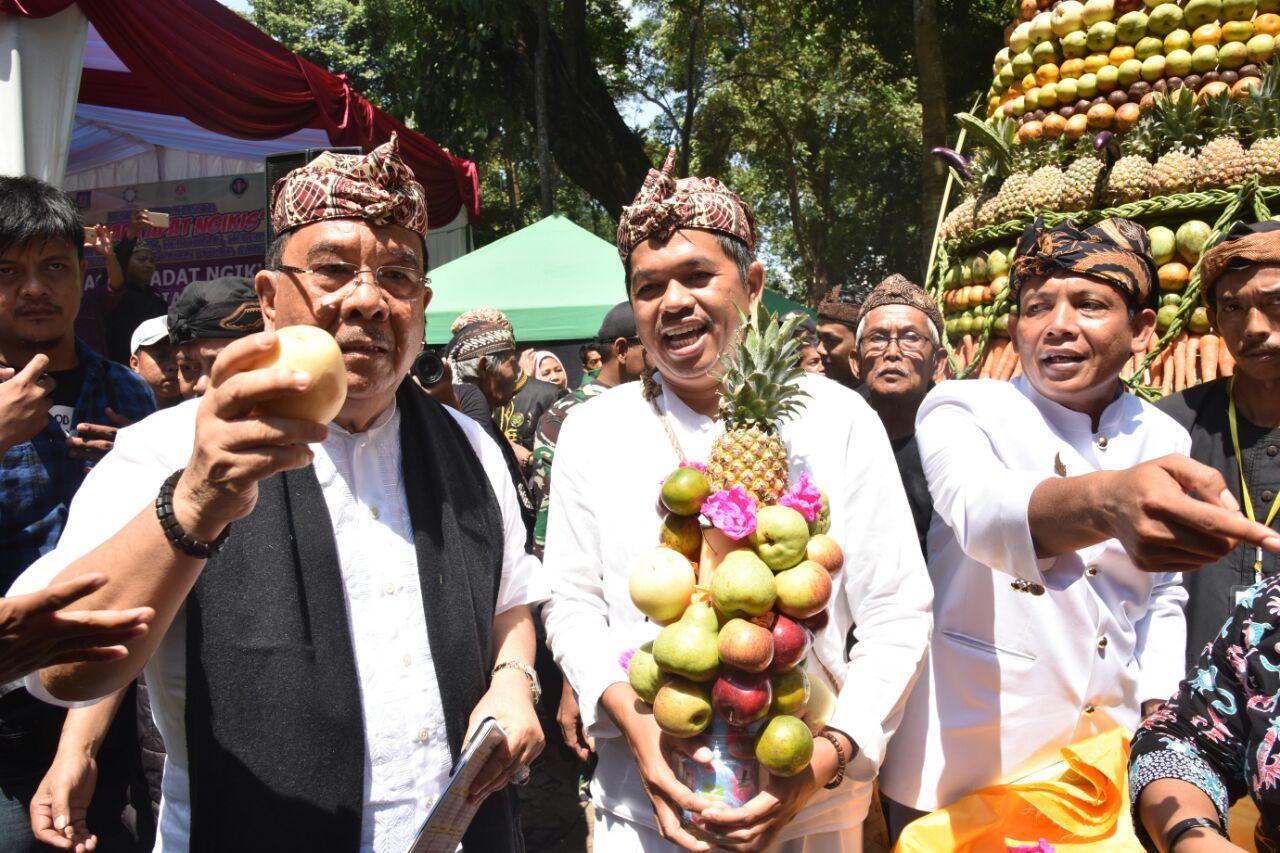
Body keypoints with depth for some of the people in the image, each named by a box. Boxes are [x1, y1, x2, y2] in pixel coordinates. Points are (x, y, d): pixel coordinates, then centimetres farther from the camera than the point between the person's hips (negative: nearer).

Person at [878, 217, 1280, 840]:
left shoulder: (1167, 441, 3)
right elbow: (978, 508, -36)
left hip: (1111, 749, 4)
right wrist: (1105, 501, -55)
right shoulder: (960, 410, -12)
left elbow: (1163, 596, 15)